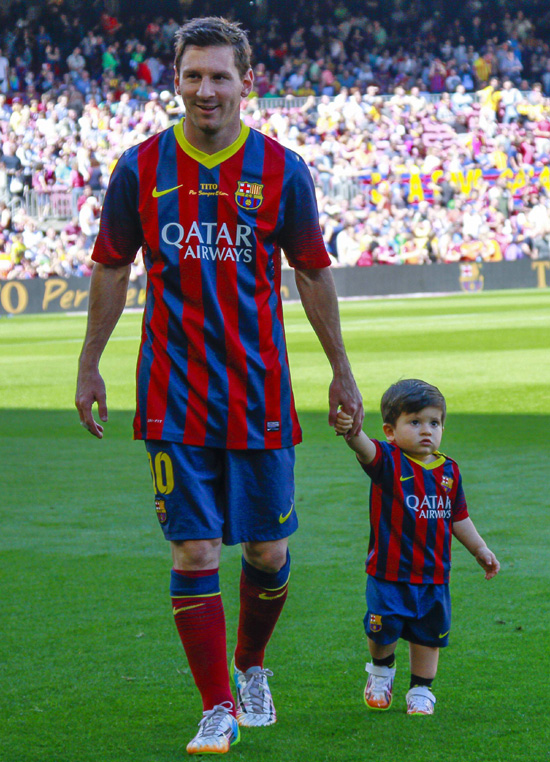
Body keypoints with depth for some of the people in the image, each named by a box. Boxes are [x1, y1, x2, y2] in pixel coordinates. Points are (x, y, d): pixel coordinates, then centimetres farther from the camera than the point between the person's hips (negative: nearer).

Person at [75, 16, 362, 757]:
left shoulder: (281, 169, -2)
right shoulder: (140, 167, -1)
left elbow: (313, 274, 7)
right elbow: (111, 269, 9)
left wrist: (342, 370, 11)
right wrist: (89, 366, 10)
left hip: (260, 390, 1)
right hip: (173, 396, -1)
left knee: (269, 550, 7)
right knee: (193, 551, -5)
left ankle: (251, 668, 34)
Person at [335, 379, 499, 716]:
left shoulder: (449, 470, 5)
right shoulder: (388, 462, -10)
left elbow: (458, 517, 18)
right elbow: (366, 449, -34)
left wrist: (480, 549, 19)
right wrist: (352, 431, -55)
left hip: (434, 572, 4)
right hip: (390, 571, -4)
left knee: (429, 633, 10)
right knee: (383, 630, -5)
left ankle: (421, 690, 28)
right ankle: (382, 669, 27)